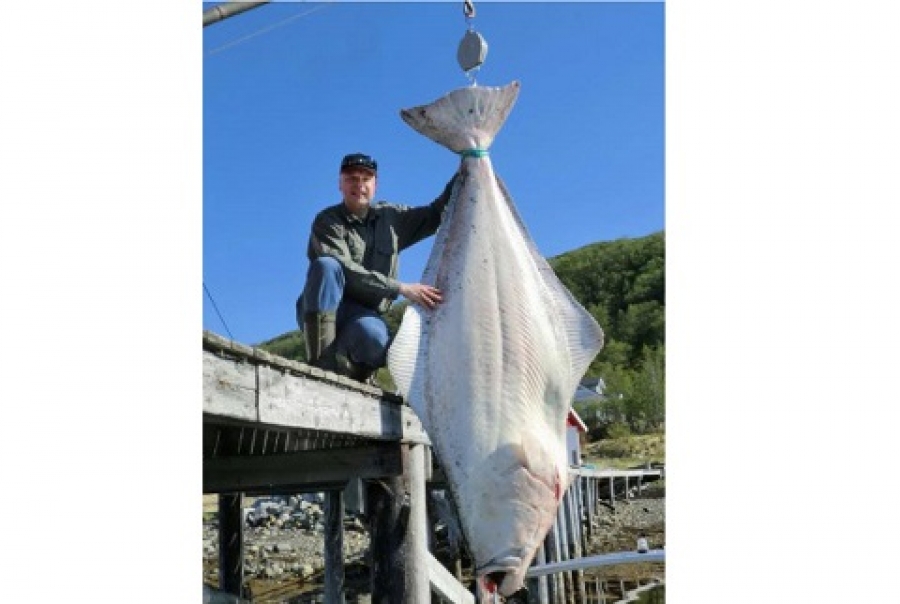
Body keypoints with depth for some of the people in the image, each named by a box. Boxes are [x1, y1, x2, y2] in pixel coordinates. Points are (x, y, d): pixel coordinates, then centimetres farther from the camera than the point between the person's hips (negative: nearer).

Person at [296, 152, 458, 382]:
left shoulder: (391, 217, 12)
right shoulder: (328, 222, -5)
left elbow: (436, 214, 16)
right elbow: (346, 271, -18)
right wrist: (402, 288, -24)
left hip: (365, 316, 2)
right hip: (321, 312, -2)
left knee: (375, 338, -36)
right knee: (326, 265, -34)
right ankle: (320, 363, -34)